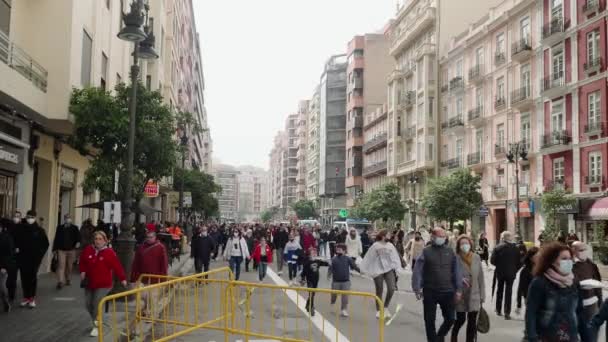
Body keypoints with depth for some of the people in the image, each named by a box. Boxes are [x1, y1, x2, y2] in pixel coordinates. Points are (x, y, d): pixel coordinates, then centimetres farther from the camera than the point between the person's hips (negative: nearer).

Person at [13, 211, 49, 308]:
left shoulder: (39, 230, -1)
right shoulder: (20, 228, 1)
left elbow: (46, 243, 5)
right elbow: (15, 240, 13)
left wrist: (40, 253, -3)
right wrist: (16, 248, -1)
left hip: (34, 258, -2)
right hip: (22, 258, 2)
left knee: (33, 277, 1)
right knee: (24, 278, 6)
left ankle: (32, 298, 8)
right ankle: (26, 297, 17)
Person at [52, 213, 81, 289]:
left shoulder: (74, 228, 6)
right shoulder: (60, 227, 8)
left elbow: (78, 236, -2)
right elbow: (56, 238, 7)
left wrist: (78, 242, -24)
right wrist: (55, 249, 4)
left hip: (71, 250, 1)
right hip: (61, 249, -1)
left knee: (69, 266, 11)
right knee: (61, 265, -9)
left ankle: (68, 279, 27)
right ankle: (60, 282, -14)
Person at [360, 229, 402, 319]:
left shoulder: (390, 246, 4)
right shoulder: (375, 246, -7)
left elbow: (394, 257, 11)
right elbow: (369, 258, -4)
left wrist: (394, 267, 2)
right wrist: (364, 269, -1)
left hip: (389, 269, 3)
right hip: (378, 271, -3)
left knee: (391, 288, -10)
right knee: (379, 291, 4)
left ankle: (386, 307, 11)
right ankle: (378, 310, 18)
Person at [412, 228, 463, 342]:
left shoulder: (450, 252, 5)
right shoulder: (426, 252, -4)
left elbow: (457, 271, 7)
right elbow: (418, 271, -6)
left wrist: (458, 289, 2)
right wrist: (417, 289, -12)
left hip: (447, 292, 2)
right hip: (429, 292, -2)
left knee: (450, 318, 8)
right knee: (430, 320, 5)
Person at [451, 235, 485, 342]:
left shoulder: (476, 258, 2)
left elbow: (480, 277, 6)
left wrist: (482, 295, 5)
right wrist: (460, 279, -25)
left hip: (474, 295, 3)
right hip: (460, 295, -3)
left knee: (472, 322, 5)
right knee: (461, 319, 2)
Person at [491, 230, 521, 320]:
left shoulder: (498, 247, -10)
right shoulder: (515, 248, -9)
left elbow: (492, 260, -12)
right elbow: (519, 262, -7)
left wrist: (499, 265, 7)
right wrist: (515, 270, 8)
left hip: (500, 272, 1)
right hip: (511, 273, -1)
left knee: (500, 291, 18)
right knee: (508, 292, 3)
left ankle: (498, 310, 26)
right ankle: (507, 313, -2)